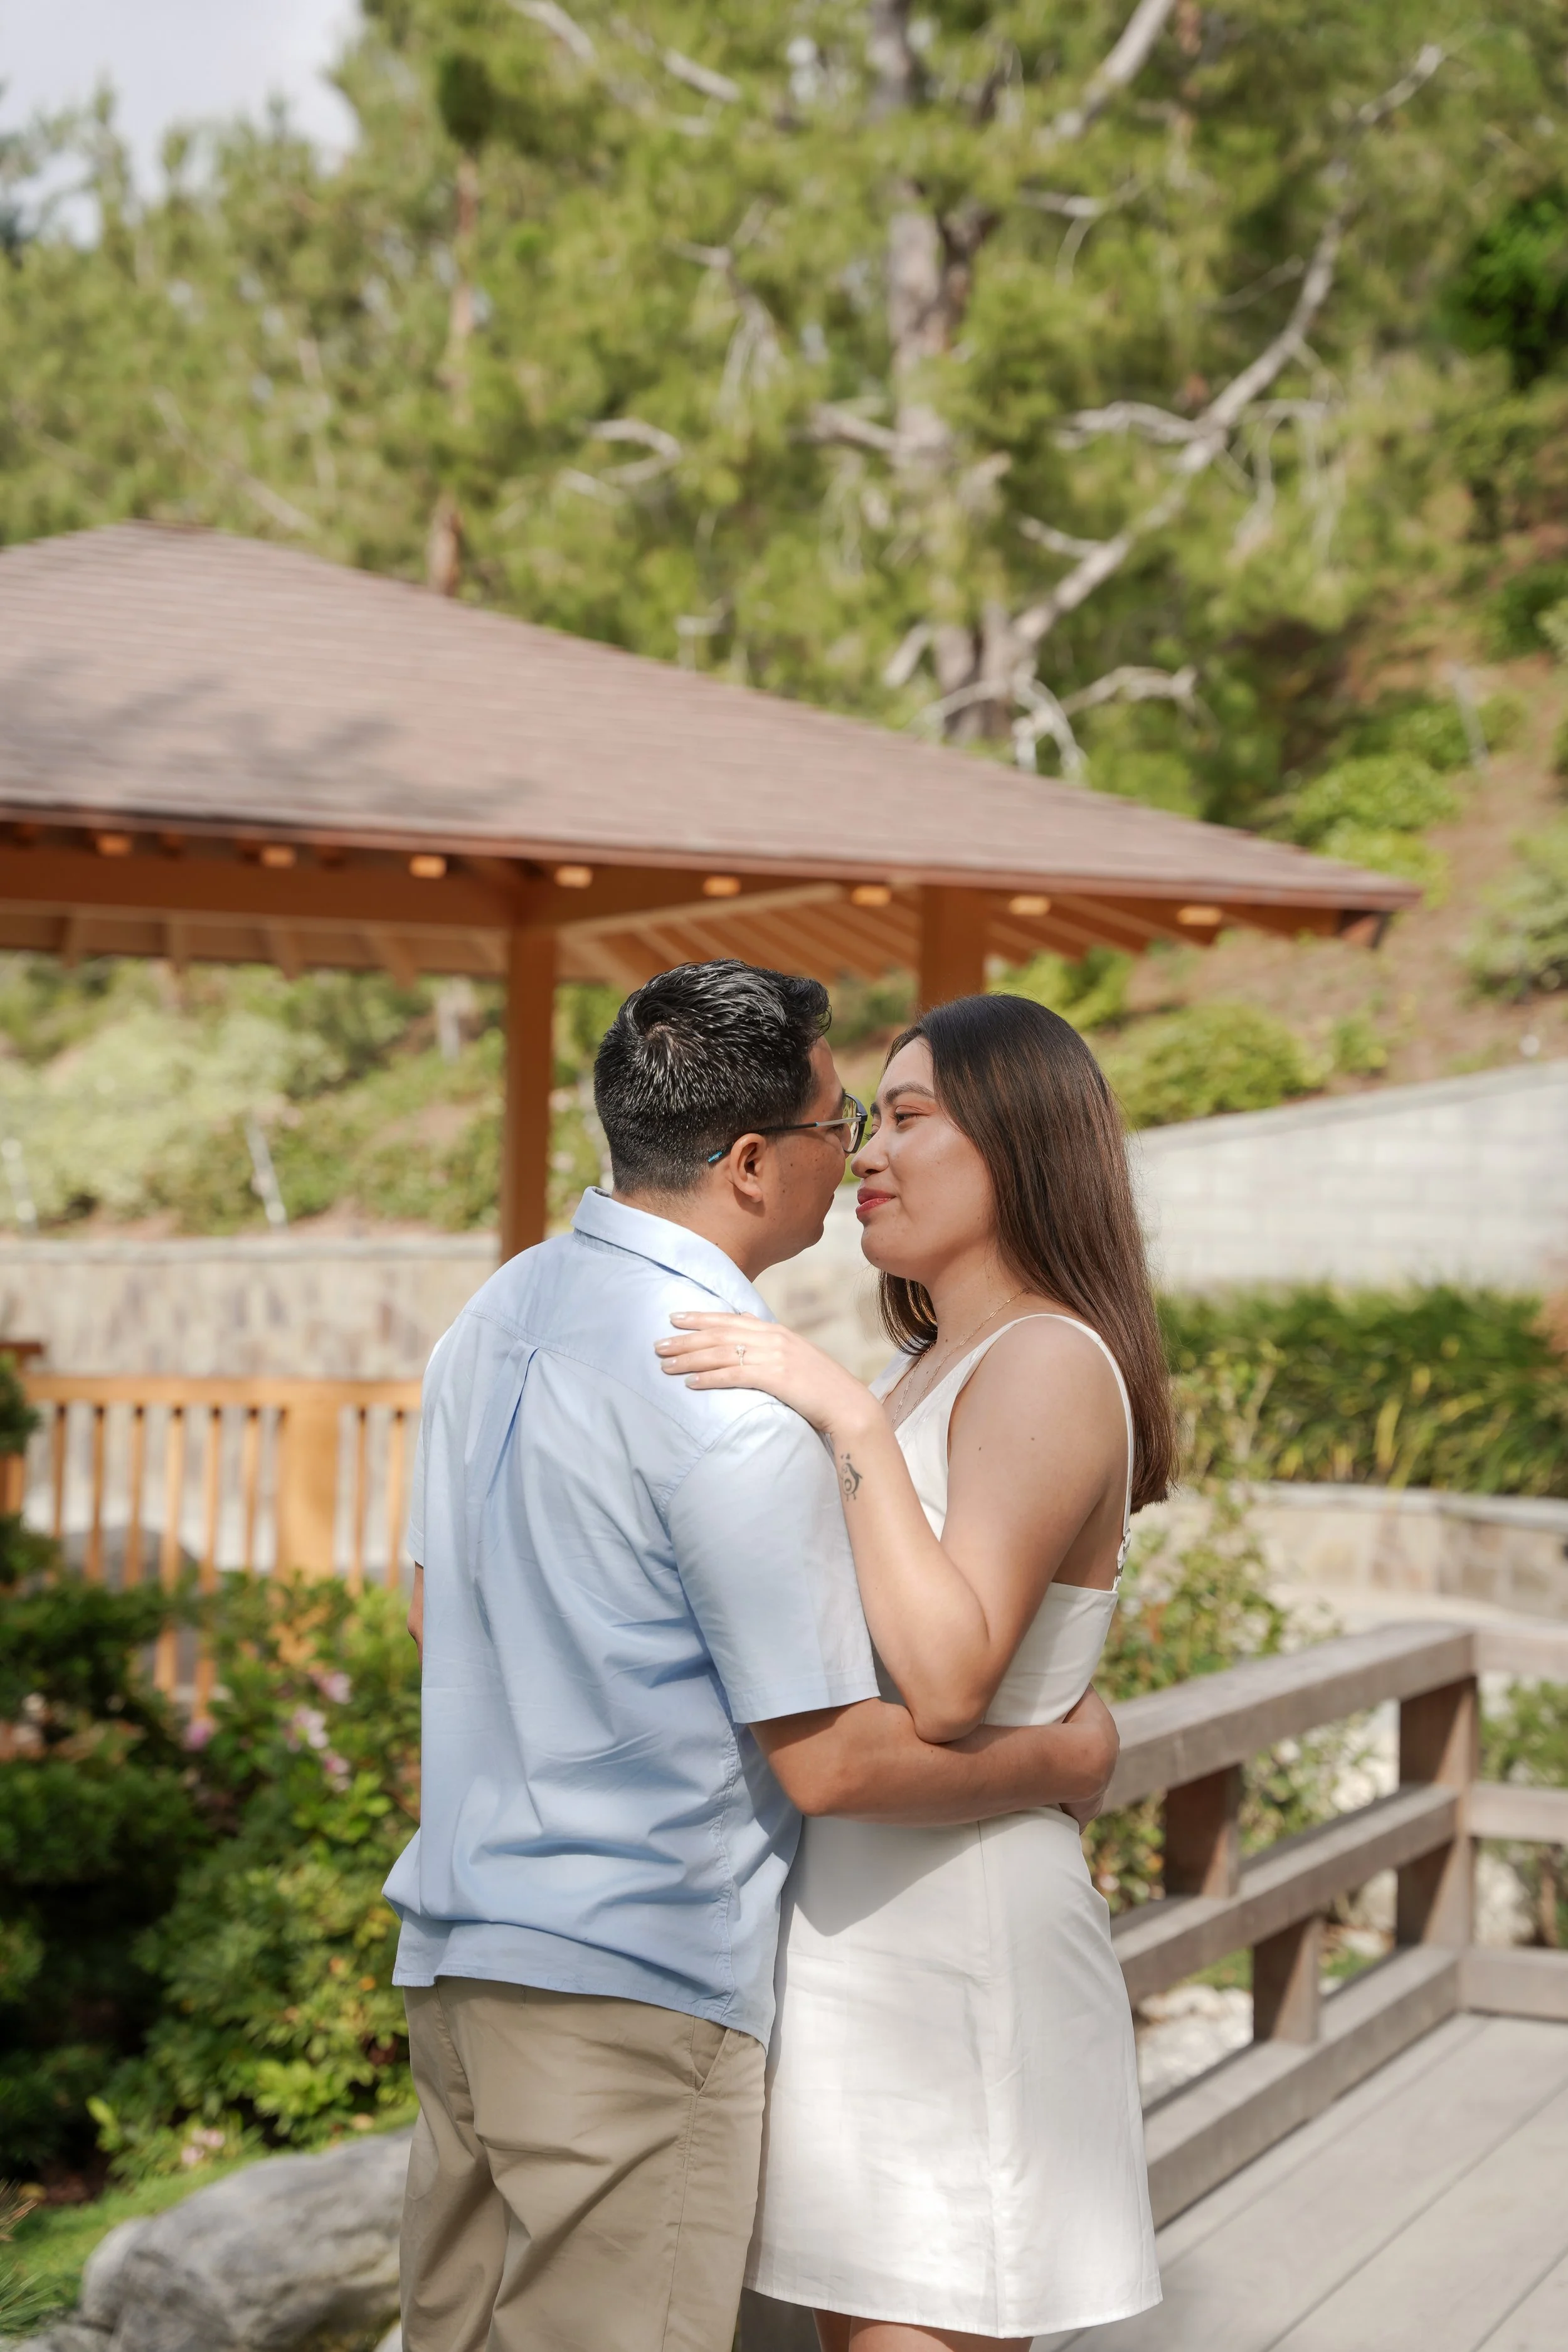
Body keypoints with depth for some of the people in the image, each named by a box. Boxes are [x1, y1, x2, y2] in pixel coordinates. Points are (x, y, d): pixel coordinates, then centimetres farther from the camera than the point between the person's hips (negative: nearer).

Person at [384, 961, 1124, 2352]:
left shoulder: (497, 1315, 6)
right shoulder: (734, 1400, -21)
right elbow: (831, 1762, -18)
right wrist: (1066, 1761, -3)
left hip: (458, 1943, 9)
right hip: (633, 1988, -9)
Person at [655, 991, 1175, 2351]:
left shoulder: (1051, 1365, -14)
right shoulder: (930, 1371, 15)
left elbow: (946, 1683, -26)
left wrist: (852, 1424, -27)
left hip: (958, 1941, -9)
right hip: (859, 1924, 9)